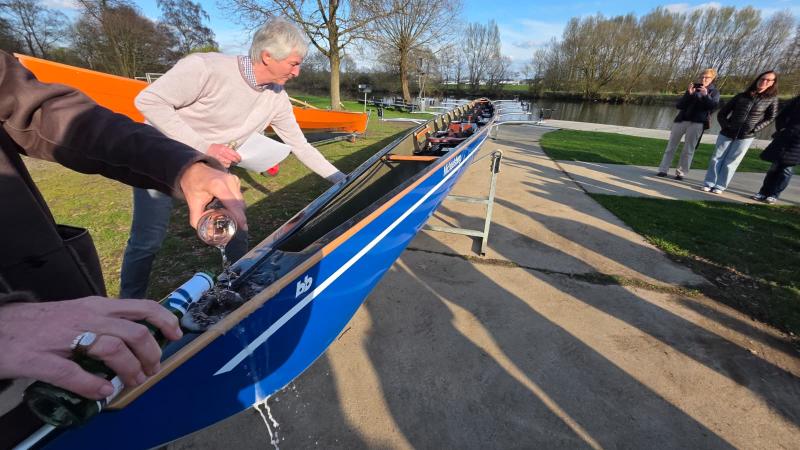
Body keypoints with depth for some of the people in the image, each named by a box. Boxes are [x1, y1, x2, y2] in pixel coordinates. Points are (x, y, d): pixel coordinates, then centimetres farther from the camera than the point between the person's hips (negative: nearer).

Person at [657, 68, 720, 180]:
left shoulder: (714, 92, 6)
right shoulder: (693, 88, 12)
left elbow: (713, 106, -11)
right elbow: (679, 105, 0)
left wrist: (706, 95, -22)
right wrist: (689, 94, -13)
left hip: (697, 123, -2)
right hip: (681, 120, 2)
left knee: (688, 149, -1)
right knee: (671, 146, 0)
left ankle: (681, 173, 0)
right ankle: (663, 170, 3)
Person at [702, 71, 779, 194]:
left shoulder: (772, 99, 1)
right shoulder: (741, 96, 2)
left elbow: (770, 118, 7)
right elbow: (722, 113, 6)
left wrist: (755, 129, -5)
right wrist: (725, 125, -5)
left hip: (746, 137, -1)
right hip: (727, 133, 1)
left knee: (730, 163, 0)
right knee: (716, 159, 0)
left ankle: (719, 186, 5)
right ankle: (709, 183, 8)